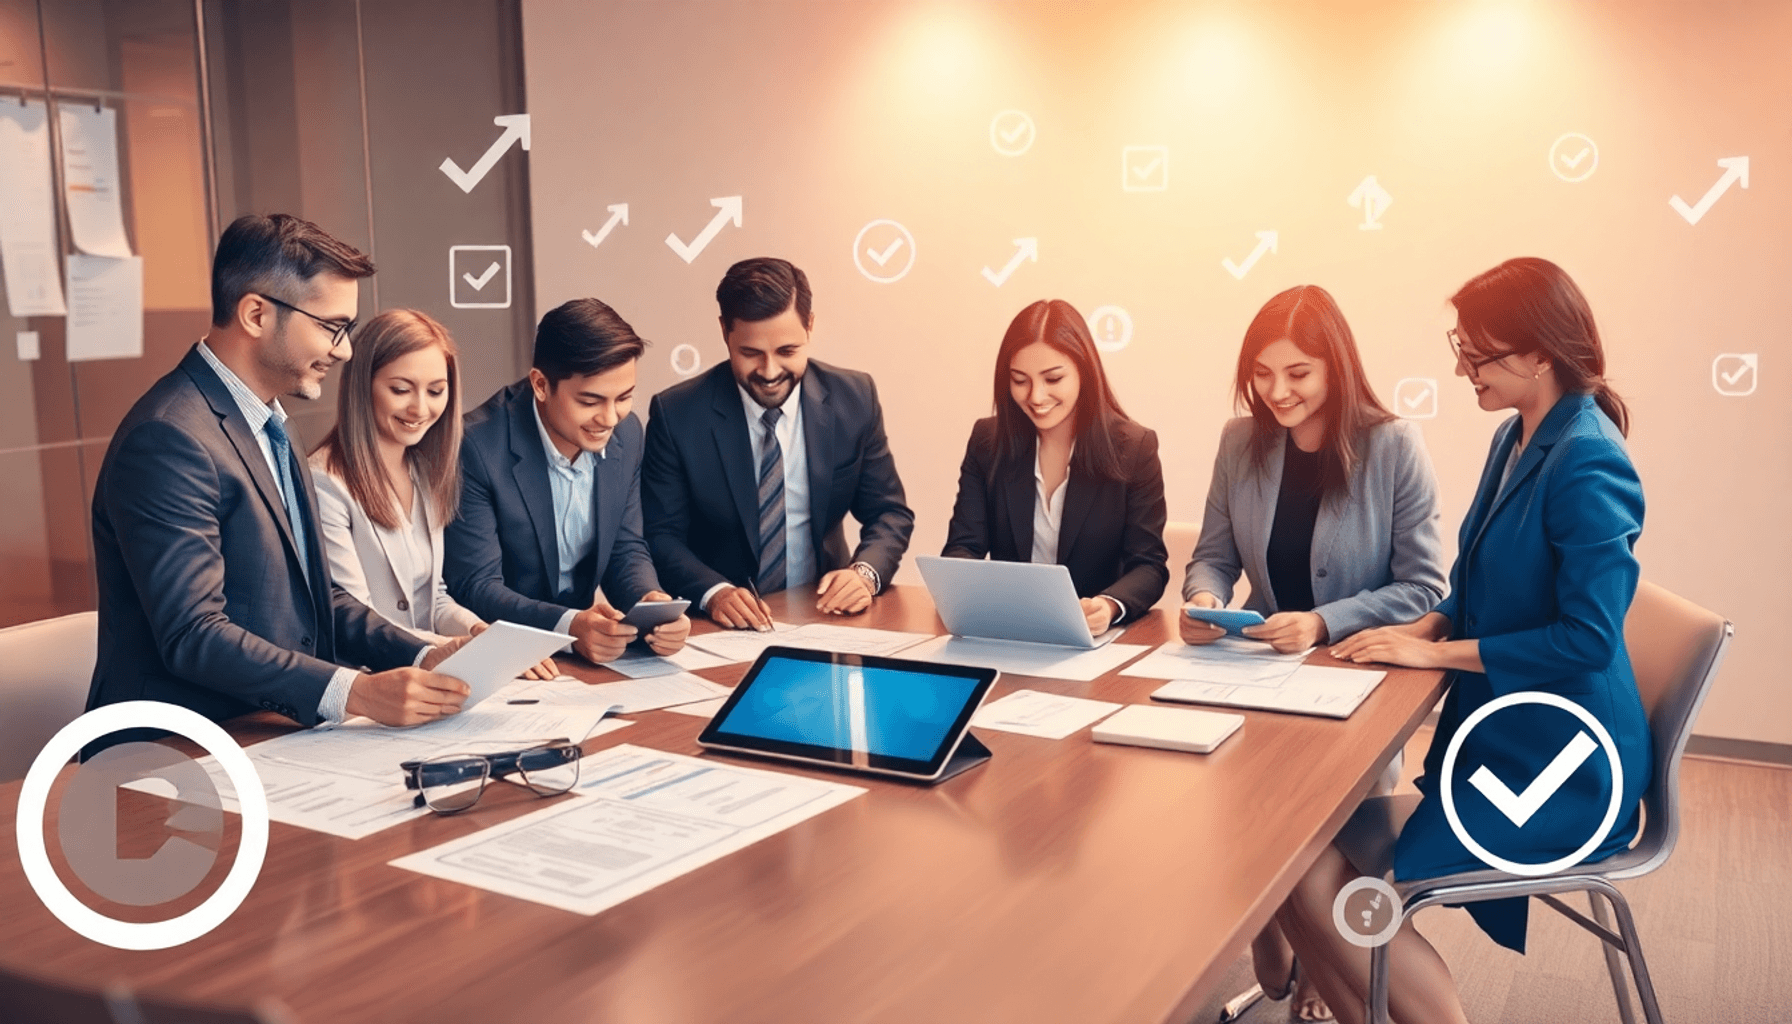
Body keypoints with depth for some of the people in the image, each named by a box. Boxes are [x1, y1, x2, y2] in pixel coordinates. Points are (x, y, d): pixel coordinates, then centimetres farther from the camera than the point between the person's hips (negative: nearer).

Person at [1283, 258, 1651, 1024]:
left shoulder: (1586, 464, -20)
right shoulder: (1515, 439, 9)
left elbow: (1589, 637, -24)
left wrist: (1436, 652, -18)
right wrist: (1426, 626, -1)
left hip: (1560, 772, -8)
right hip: (1496, 742, 8)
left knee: (1329, 885, -15)